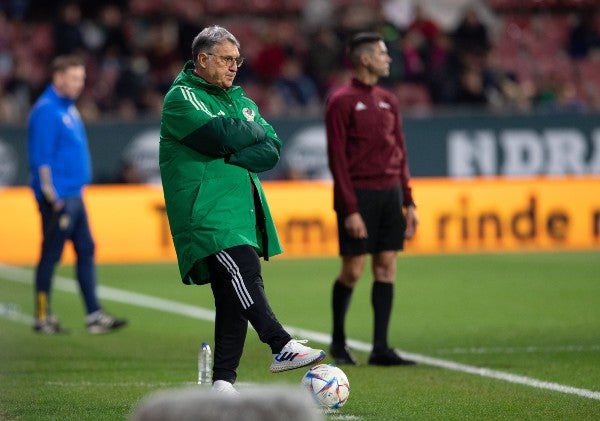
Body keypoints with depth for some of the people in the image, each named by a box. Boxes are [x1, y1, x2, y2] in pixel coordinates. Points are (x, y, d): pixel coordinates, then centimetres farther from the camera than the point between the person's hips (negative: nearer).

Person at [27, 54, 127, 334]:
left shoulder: (68, 108, 15)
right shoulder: (46, 111, -14)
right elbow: (41, 158, -18)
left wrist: (76, 190, 18)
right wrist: (53, 198, -20)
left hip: (74, 196, 10)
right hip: (58, 198, -10)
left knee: (86, 251, 7)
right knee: (51, 256, -2)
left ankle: (94, 316, 8)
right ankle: (42, 318, 6)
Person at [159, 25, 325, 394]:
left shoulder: (239, 99, 22)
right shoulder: (182, 97, -1)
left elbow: (271, 151, 7)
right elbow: (221, 135, -18)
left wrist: (230, 157, -9)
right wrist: (254, 131, 1)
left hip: (241, 211, 7)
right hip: (206, 211, -7)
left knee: (234, 297, 3)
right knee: (244, 272, -24)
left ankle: (223, 381, 4)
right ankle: (283, 347, -28)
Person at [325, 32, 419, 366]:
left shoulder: (388, 100, 14)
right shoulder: (342, 101, -6)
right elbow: (337, 159, -9)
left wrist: (408, 201, 10)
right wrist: (350, 209, -14)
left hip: (390, 193, 6)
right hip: (359, 194, -6)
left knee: (386, 268, 2)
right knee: (353, 270, -4)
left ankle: (381, 348, 4)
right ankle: (339, 342, 14)